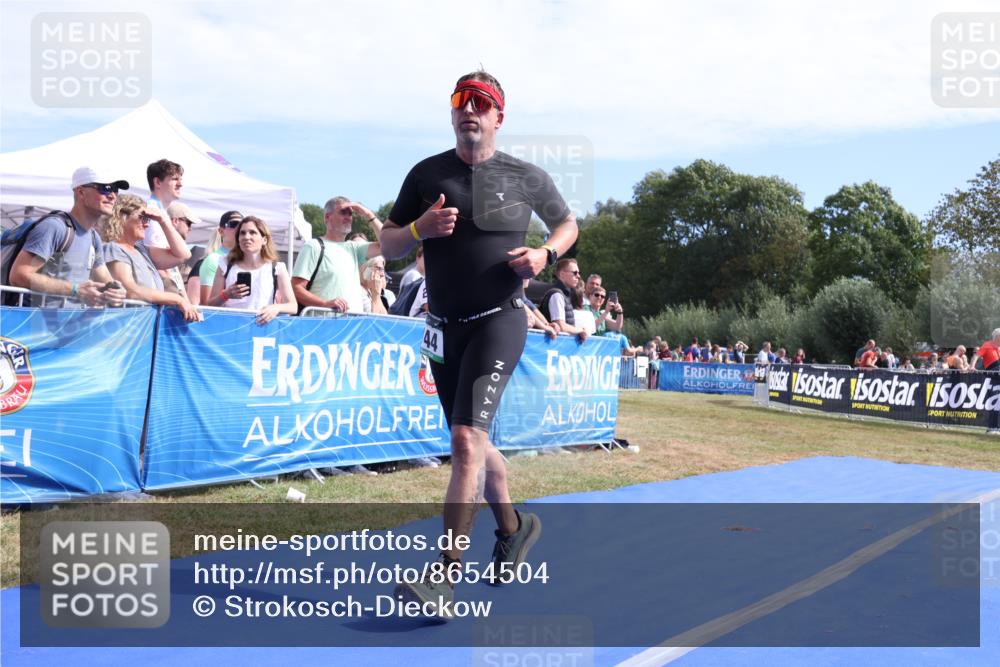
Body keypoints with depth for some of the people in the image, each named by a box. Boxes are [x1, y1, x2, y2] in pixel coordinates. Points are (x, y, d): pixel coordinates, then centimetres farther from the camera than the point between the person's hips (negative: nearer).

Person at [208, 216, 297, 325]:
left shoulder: (277, 269, 8)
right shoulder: (226, 265, 12)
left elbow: (293, 307, 2)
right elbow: (210, 305, 12)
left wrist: (276, 308, -18)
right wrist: (225, 295, -8)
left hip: (261, 324, -1)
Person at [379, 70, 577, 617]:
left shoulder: (527, 178, 1)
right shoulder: (427, 174, 6)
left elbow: (567, 223, 17)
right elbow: (387, 247, 8)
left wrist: (545, 254, -5)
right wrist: (419, 228, -13)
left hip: (498, 322, -4)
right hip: (444, 327, 5)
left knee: (467, 438, -19)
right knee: (472, 443, 16)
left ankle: (446, 576, -15)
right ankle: (513, 526, 41)